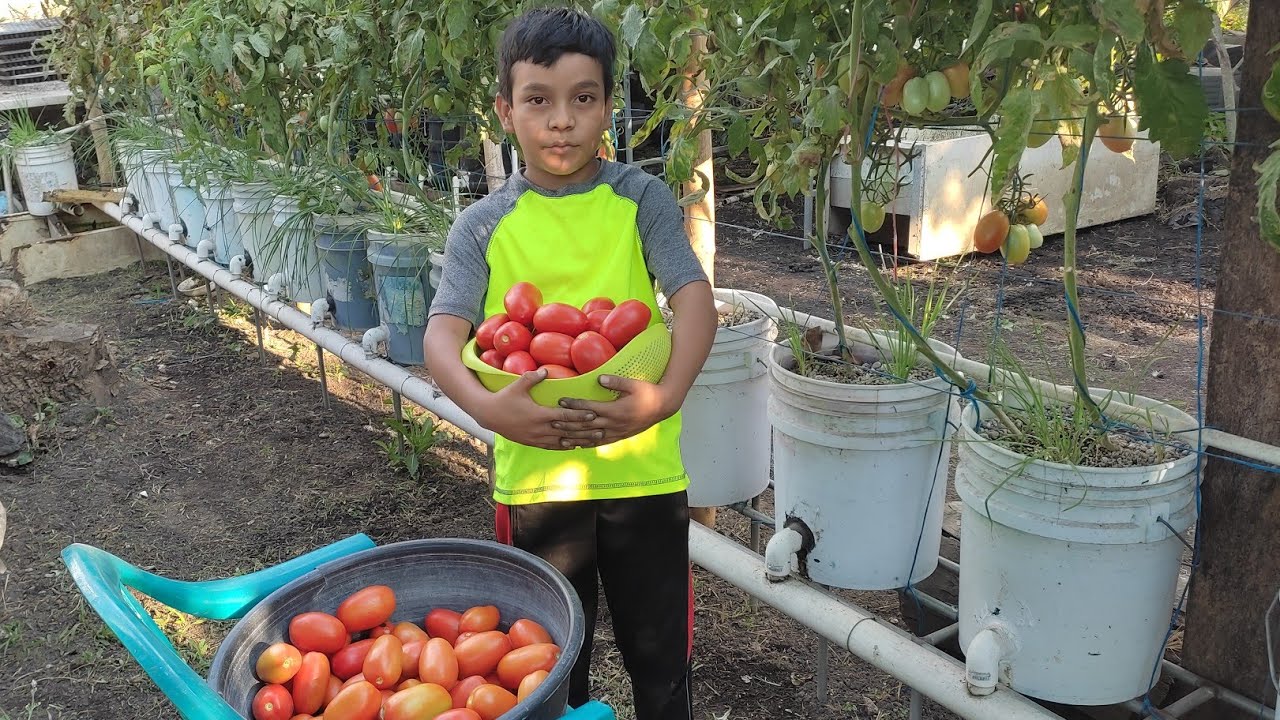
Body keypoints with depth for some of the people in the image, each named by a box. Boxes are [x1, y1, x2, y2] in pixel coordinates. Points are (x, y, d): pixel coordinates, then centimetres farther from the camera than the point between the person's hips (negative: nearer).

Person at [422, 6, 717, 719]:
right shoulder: (485, 226, -1)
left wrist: (667, 395, -30)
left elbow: (694, 297, -12)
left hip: (643, 467, 0)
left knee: (660, 655, 15)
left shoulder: (641, 199, -2)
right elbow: (444, 332, -9)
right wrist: (486, 405, -30)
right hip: (533, 473, 1)